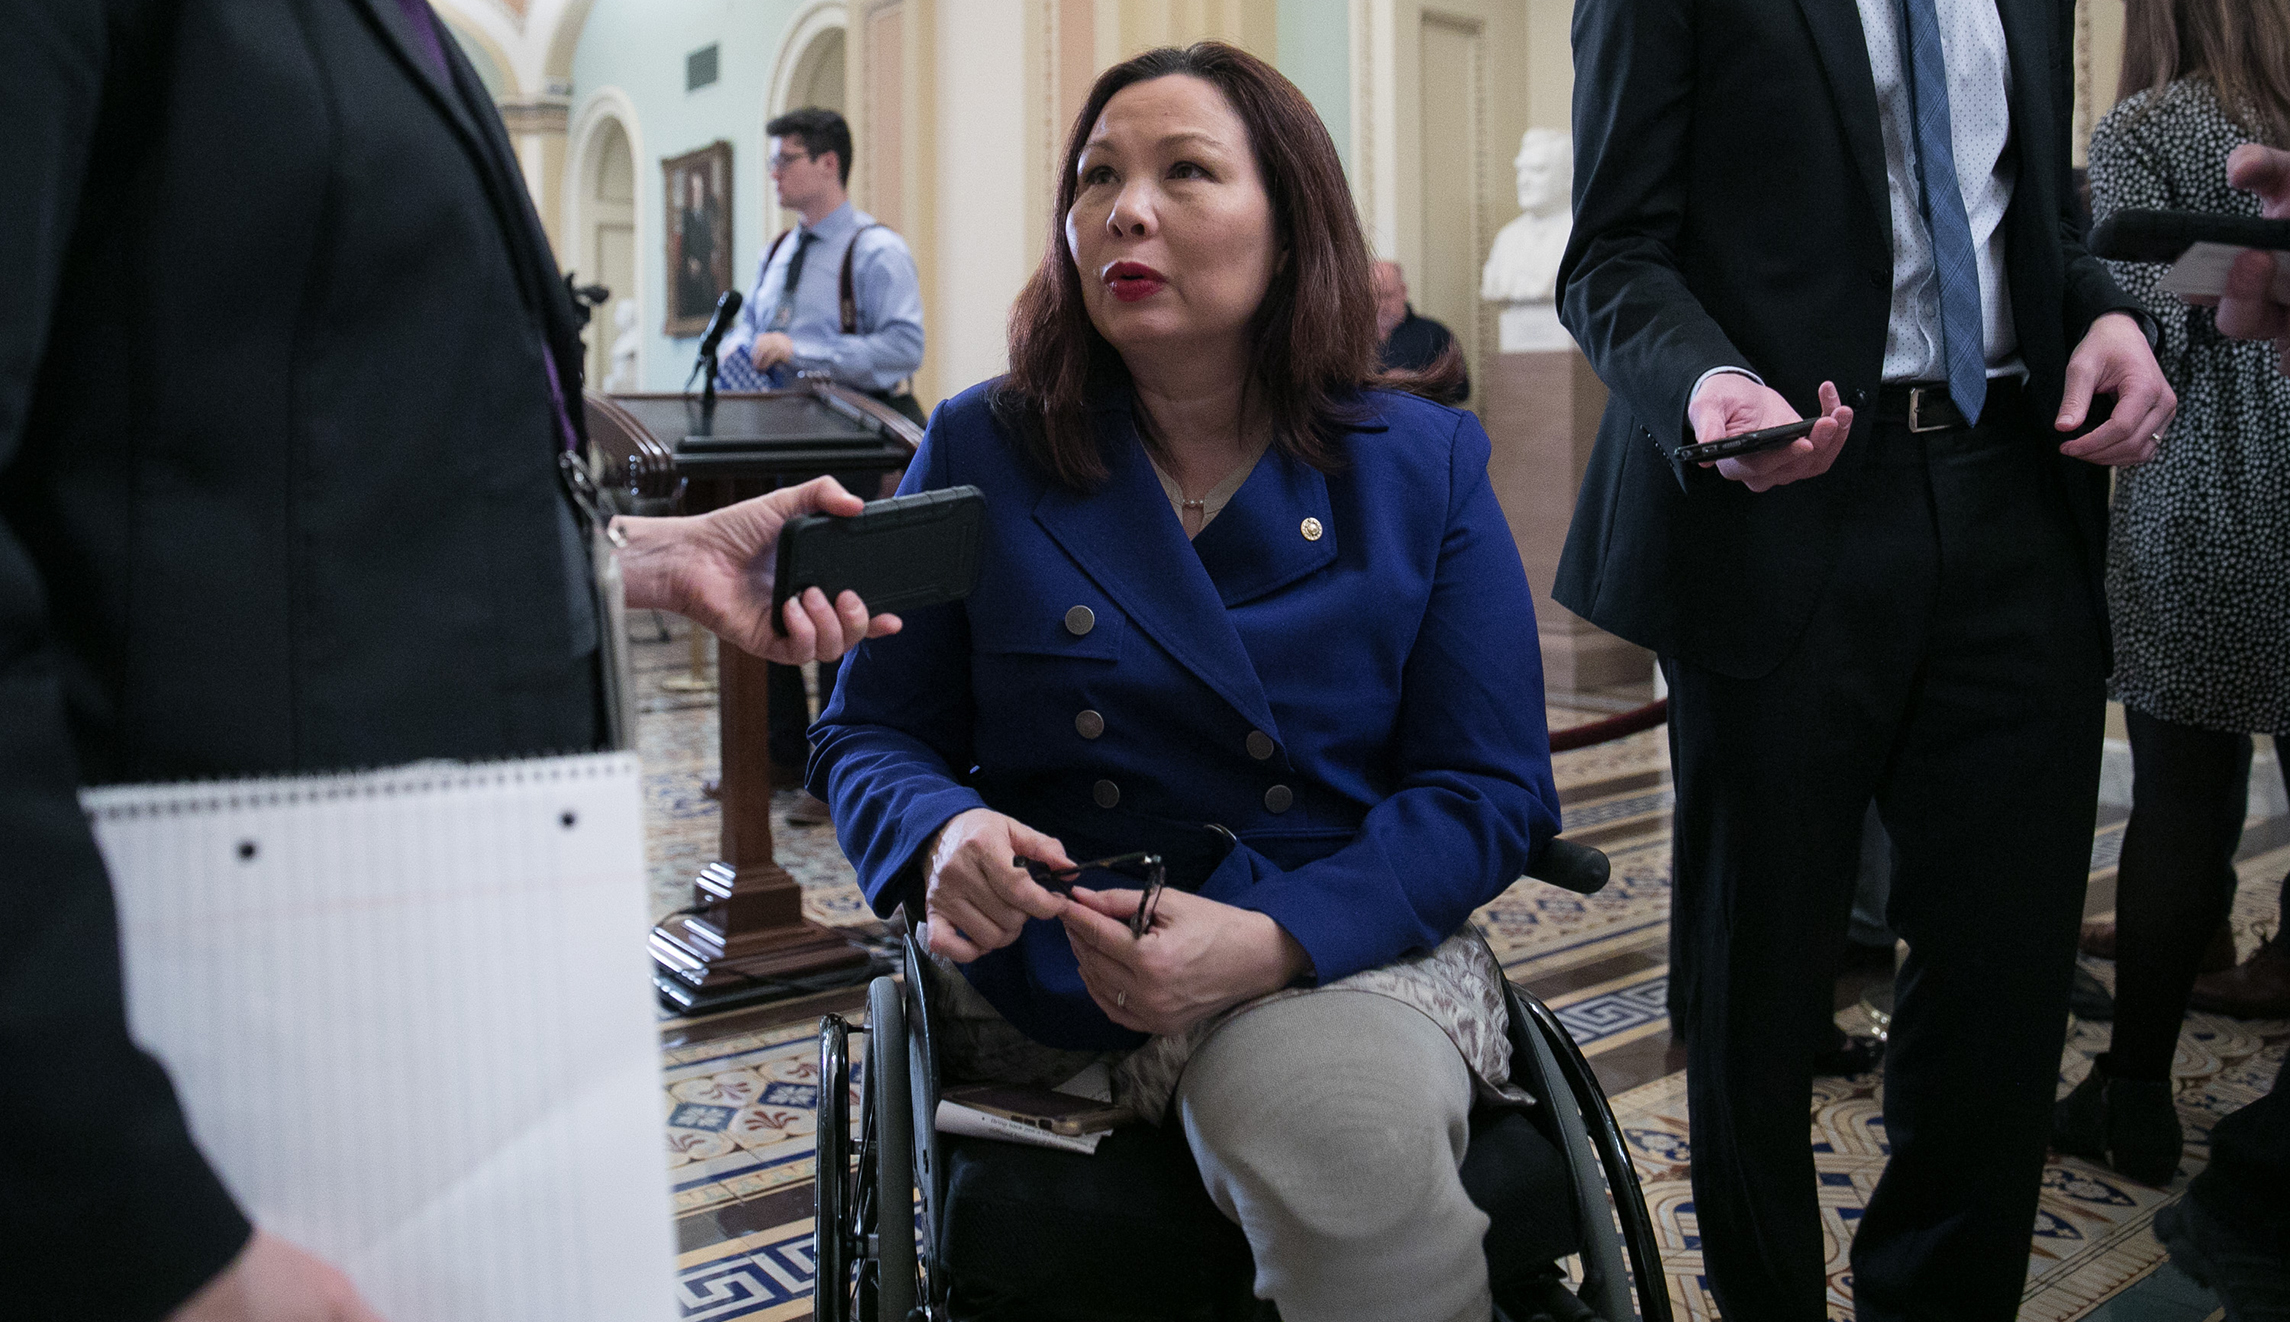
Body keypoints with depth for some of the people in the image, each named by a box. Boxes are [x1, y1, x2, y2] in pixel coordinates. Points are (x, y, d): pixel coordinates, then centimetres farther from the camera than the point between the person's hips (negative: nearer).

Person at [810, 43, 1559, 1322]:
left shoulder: (1425, 466, 2)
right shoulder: (985, 451, 2)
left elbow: (1490, 786, -4)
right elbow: (873, 733, 4)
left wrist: (1268, 940, -21)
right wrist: (943, 836, -22)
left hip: (1344, 945, 2)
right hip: (1044, 984, -2)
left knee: (1357, 1151, -31)